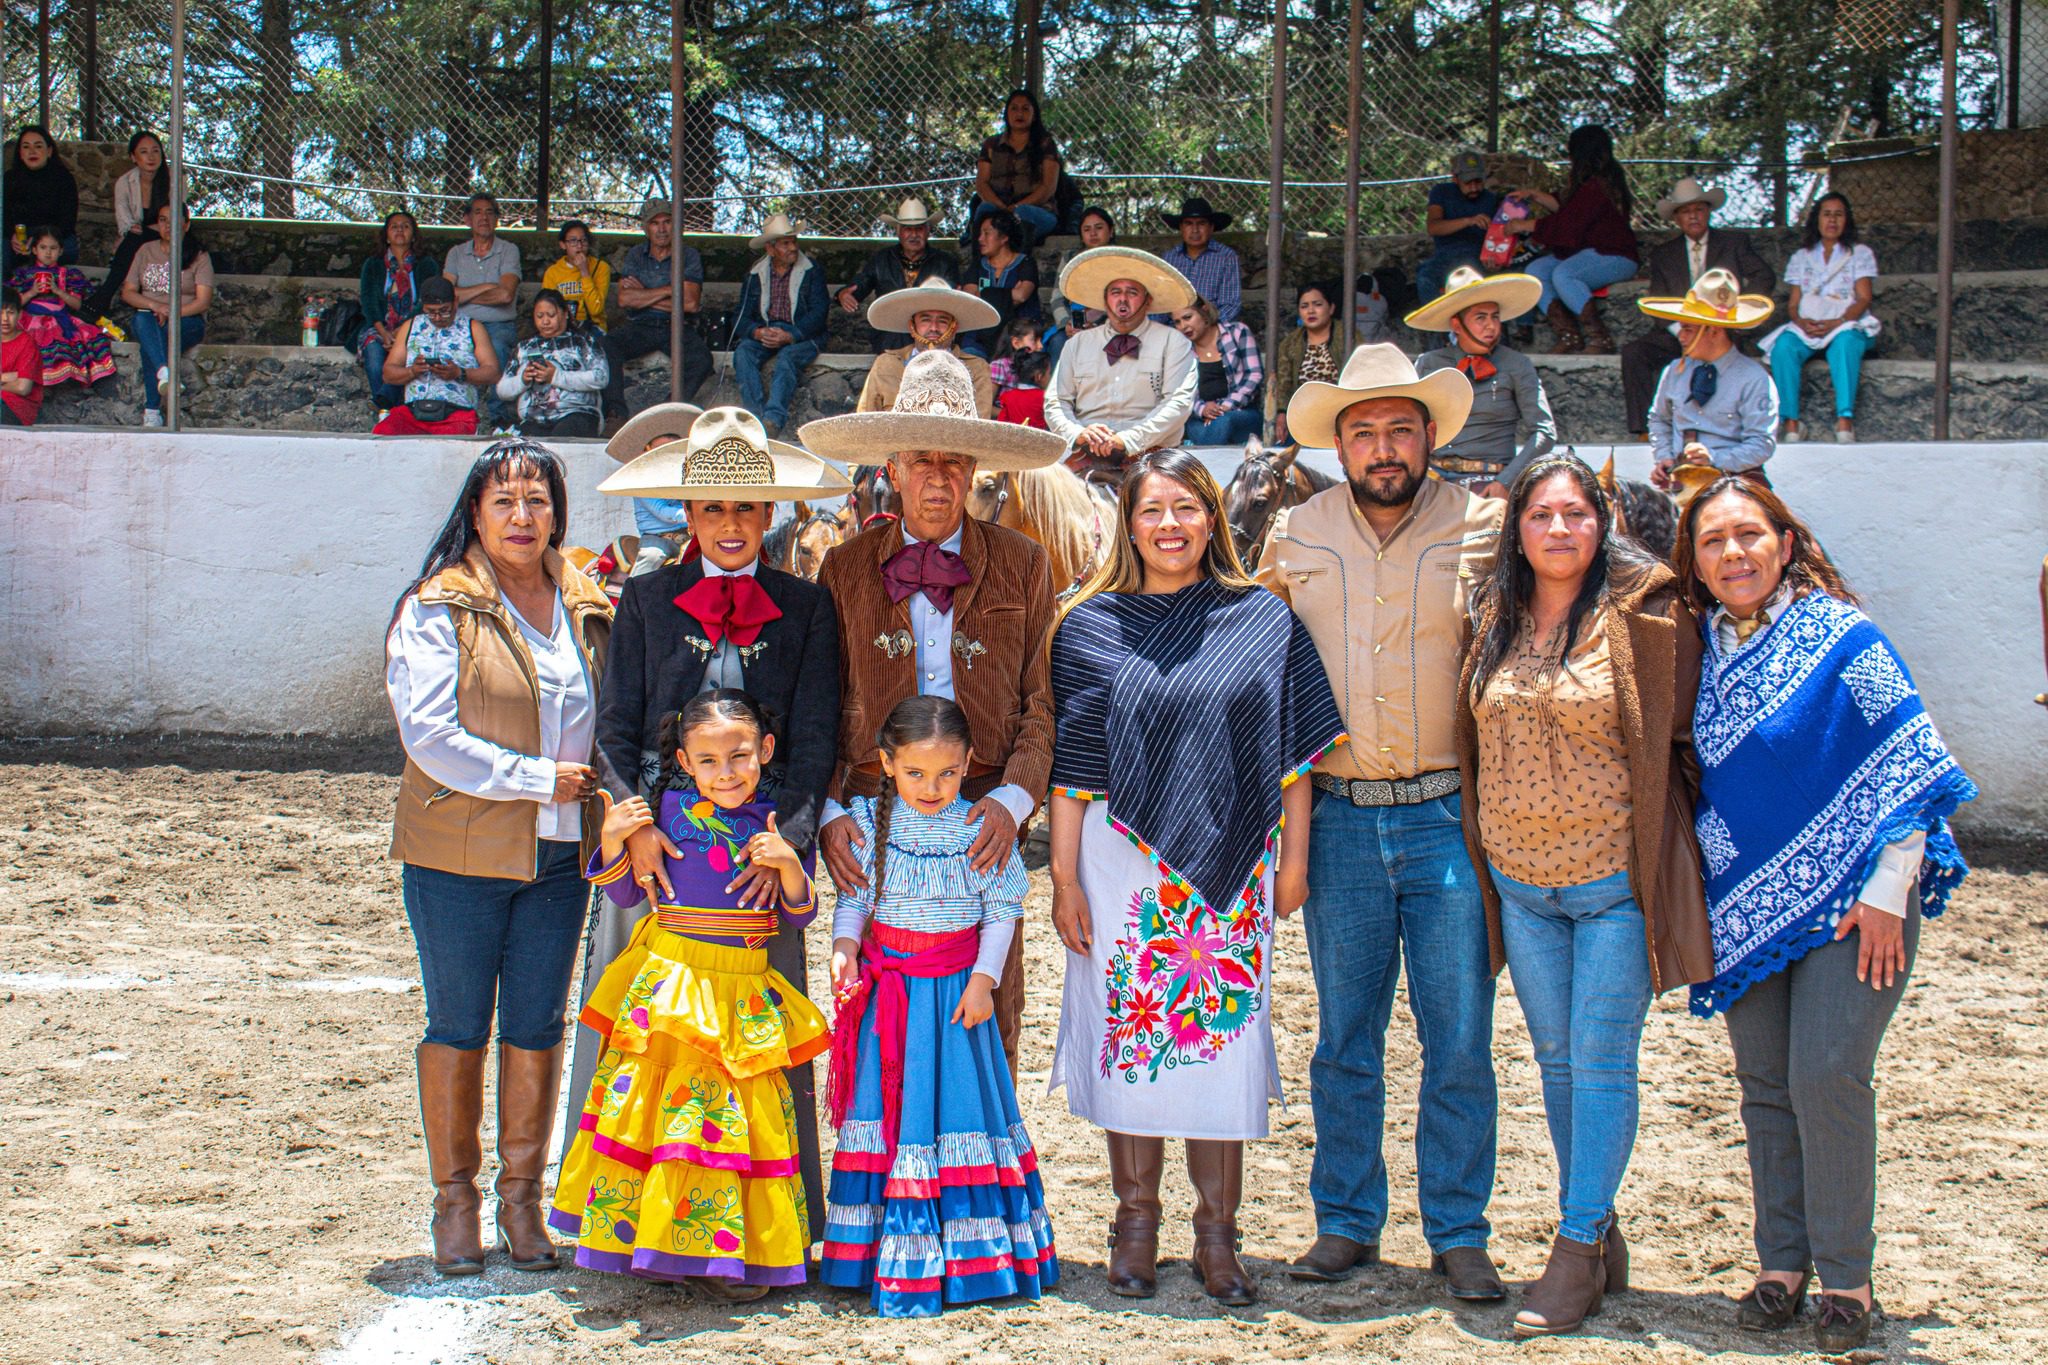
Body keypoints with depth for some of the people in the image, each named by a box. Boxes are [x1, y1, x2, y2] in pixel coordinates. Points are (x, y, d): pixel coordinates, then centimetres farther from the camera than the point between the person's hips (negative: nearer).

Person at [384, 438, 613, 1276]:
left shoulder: (587, 609, 9)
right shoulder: (438, 609, -6)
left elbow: (610, 722, 17)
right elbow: (429, 733, -14)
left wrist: (610, 805, 0)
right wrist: (537, 779, -15)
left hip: (560, 855, 4)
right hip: (458, 854, -4)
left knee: (537, 1026, 8)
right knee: (458, 1026, 4)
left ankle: (523, 1195, 19)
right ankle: (454, 1199, 16)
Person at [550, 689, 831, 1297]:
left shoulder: (780, 822, 1)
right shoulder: (667, 809, -2)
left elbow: (799, 917, 3)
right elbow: (624, 895, 5)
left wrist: (788, 864, -14)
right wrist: (613, 840, -11)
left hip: (745, 993, 1)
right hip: (669, 983, -1)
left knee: (742, 1117, 2)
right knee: (657, 1104, -2)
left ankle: (725, 1254, 12)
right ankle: (657, 1245, 11)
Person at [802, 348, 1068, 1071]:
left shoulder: (1021, 566, 7)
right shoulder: (847, 569, 9)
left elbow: (1044, 701, 3)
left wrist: (1013, 800, -13)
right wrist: (829, 812, -6)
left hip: (984, 819, 0)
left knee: (987, 1025, 0)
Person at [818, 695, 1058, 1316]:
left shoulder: (980, 830, -6)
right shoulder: (871, 822, -1)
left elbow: (1002, 910, -1)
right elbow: (854, 898, 5)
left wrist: (983, 978, -9)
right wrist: (844, 948, -12)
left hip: (956, 986, -2)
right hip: (885, 987, 2)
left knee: (955, 1101, 1)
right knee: (888, 1109, 5)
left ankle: (961, 1255, 11)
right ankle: (892, 1256, 13)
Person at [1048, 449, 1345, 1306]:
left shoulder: (1263, 622, 5)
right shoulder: (1091, 626, 3)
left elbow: (1294, 750, 6)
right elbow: (1070, 762, 2)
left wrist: (1294, 858, 2)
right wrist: (1064, 875, -2)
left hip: (1231, 868, 0)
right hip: (1123, 860, 0)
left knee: (1225, 1033, 3)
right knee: (1129, 1033, 4)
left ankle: (1217, 1233, 14)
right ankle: (1136, 1226, 17)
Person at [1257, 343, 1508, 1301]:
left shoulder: (1479, 525, 0)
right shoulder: (1294, 537, 6)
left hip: (1449, 816, -2)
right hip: (1340, 819, 2)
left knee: (1459, 1041, 2)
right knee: (1343, 1040, 9)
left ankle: (1458, 1233, 13)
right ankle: (1346, 1224, 20)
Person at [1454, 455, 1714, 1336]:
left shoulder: (1644, 614, -9)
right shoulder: (1495, 619, 6)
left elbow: (1678, 727, -2)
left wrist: (1659, 834, -2)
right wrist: (1483, 853, 14)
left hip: (1615, 878, -5)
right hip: (1519, 880, 5)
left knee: (1601, 1064, -2)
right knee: (1556, 1058, 12)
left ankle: (1576, 1256, 5)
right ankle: (1600, 1233, 25)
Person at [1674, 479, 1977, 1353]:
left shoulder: (1839, 636, -8)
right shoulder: (1702, 649, 6)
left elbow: (1908, 767, -8)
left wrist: (1885, 891, -13)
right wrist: (1694, 894, 12)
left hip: (1846, 906, -5)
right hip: (1746, 903, 5)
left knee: (1826, 1077, -11)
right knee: (1764, 1084, 7)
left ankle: (1845, 1276, 2)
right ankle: (1782, 1262, 19)